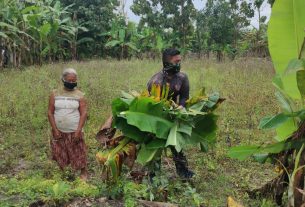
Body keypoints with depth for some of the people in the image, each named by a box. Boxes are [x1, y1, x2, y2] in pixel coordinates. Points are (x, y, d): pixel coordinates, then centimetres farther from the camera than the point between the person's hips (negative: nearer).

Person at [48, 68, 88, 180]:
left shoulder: (79, 95, -3)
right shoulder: (55, 94, 0)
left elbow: (83, 113, -7)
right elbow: (50, 113, -1)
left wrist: (78, 131, -15)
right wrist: (55, 130, -8)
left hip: (74, 132, -2)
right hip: (59, 132, 2)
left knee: (79, 154, 4)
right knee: (60, 154, 13)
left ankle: (83, 173, 22)